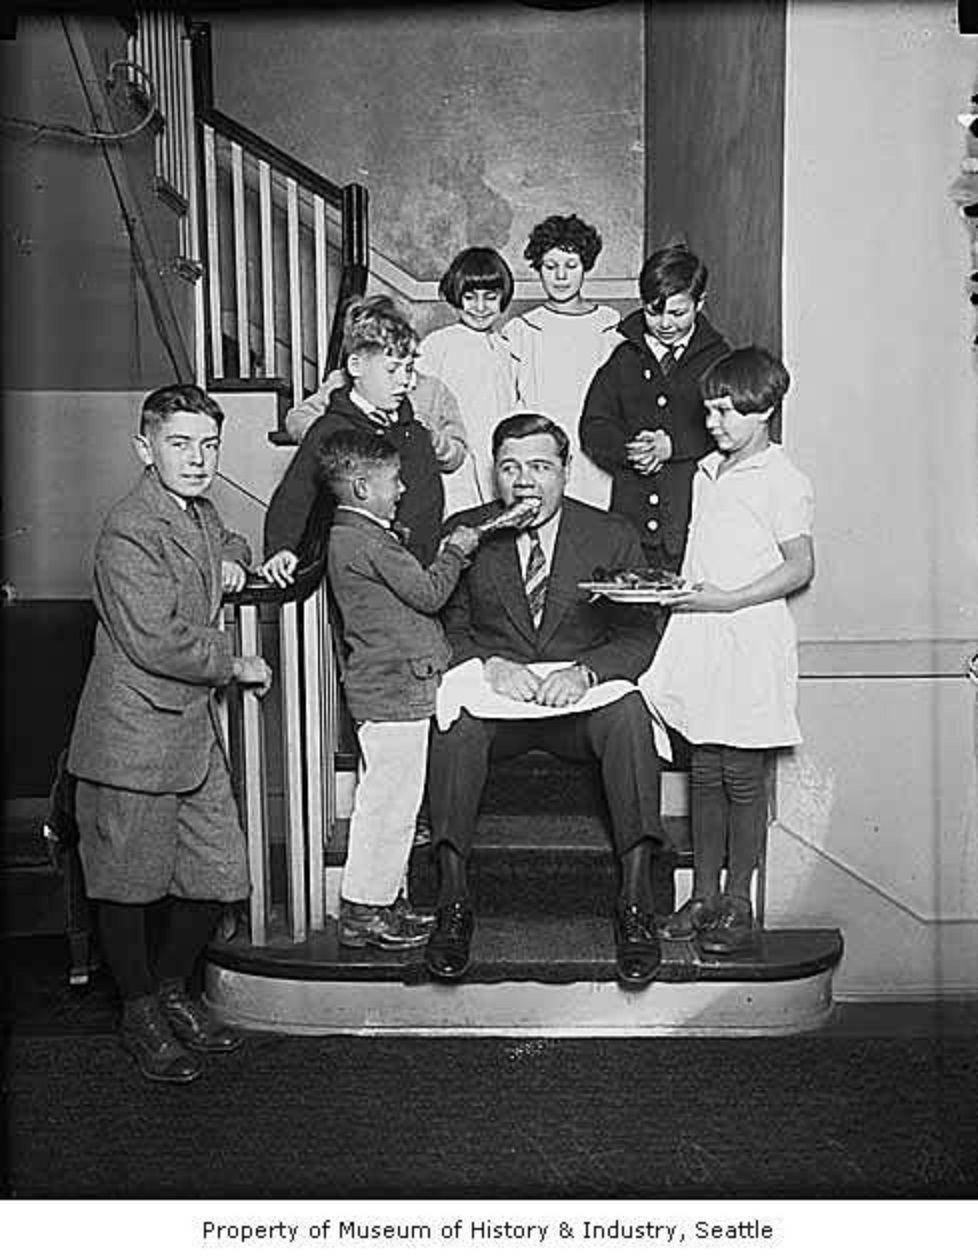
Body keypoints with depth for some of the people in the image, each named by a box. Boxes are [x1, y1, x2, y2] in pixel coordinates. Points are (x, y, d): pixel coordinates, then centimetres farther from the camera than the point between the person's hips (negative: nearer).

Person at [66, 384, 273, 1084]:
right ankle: (141, 1016, 27)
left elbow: (228, 544, 36)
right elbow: (157, 643, -23)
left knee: (220, 874, 11)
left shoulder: (202, 514, 11)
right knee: (130, 885, 7)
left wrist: (231, 561, 12)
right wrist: (237, 665, -10)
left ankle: (173, 991, 34)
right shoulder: (128, 534, -17)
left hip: (195, 727, 8)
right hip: (133, 737, -8)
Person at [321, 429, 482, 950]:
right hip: (394, 690, -11)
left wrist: (446, 556, 12)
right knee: (390, 799, -3)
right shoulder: (365, 541, -17)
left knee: (389, 799, 17)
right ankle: (363, 911, 7)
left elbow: (413, 591, 19)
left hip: (388, 687, 11)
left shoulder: (350, 536, 16)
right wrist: (455, 551, -2)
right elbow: (428, 594, -15)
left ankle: (386, 899, 27)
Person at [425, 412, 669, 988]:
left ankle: (637, 902, -29)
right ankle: (454, 902, -27)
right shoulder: (464, 533, 7)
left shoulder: (614, 536, 5)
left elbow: (641, 636, -1)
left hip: (586, 693, 0)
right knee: (456, 720, -33)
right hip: (494, 689, 0)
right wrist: (489, 664, -19)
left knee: (629, 715, -32)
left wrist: (585, 672, -20)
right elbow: (448, 627, 3)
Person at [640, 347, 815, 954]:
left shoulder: (782, 479, -8)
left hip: (750, 640, -7)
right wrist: (672, 586, 7)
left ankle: (738, 905, 13)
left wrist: (728, 600, -17)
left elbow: (800, 567, -12)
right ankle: (704, 896, 21)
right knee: (705, 774, 11)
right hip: (701, 640, 7)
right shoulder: (707, 473, 15)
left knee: (742, 777, 1)